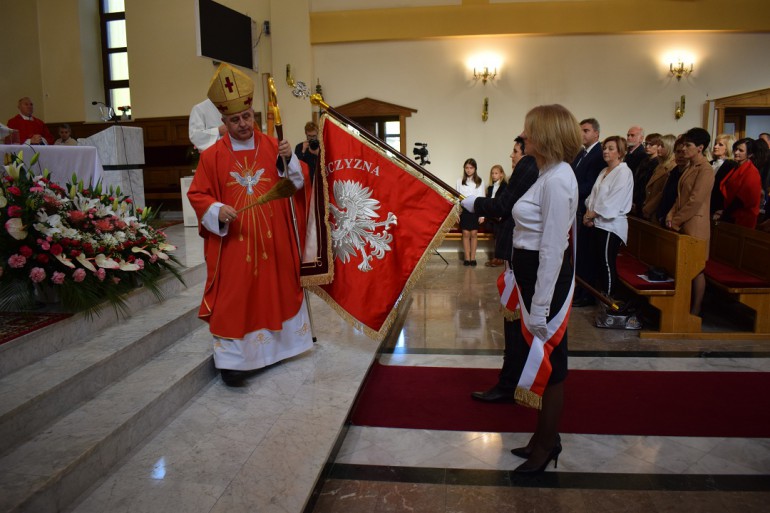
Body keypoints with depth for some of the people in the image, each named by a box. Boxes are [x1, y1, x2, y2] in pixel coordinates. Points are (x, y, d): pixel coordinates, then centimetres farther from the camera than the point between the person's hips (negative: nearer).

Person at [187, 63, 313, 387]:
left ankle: (273, 345, 35)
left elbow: (296, 184, 5)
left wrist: (288, 160, -14)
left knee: (275, 289, 14)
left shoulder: (272, 147, 3)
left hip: (272, 239, 3)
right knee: (233, 298, -2)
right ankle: (231, 359, 8)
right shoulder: (212, 156, -3)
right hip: (232, 241, -3)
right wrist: (217, 211, -20)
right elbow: (197, 195, -1)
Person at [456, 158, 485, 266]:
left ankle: (473, 257, 7)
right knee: (466, 234, 1)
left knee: (474, 234, 2)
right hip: (464, 210, 1)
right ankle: (467, 257, 5)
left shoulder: (480, 182, 3)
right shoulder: (460, 181, 5)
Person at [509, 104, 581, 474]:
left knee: (547, 363, 5)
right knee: (544, 360, 20)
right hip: (532, 274, 10)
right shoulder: (548, 174, 10)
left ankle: (546, 446, 24)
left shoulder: (557, 180, -20)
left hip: (547, 279, -10)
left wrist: (540, 307, -21)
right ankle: (546, 437, 37)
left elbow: (552, 249, -22)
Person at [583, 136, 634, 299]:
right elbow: (594, 195, 13)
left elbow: (612, 202, -18)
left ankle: (608, 298, 9)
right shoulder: (604, 172, 14)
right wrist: (588, 214, -4)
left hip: (611, 225, -8)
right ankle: (599, 294, 26)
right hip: (598, 224, 8)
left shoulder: (623, 172, -12)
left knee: (607, 263, -2)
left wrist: (590, 215, -12)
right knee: (596, 261, 13)